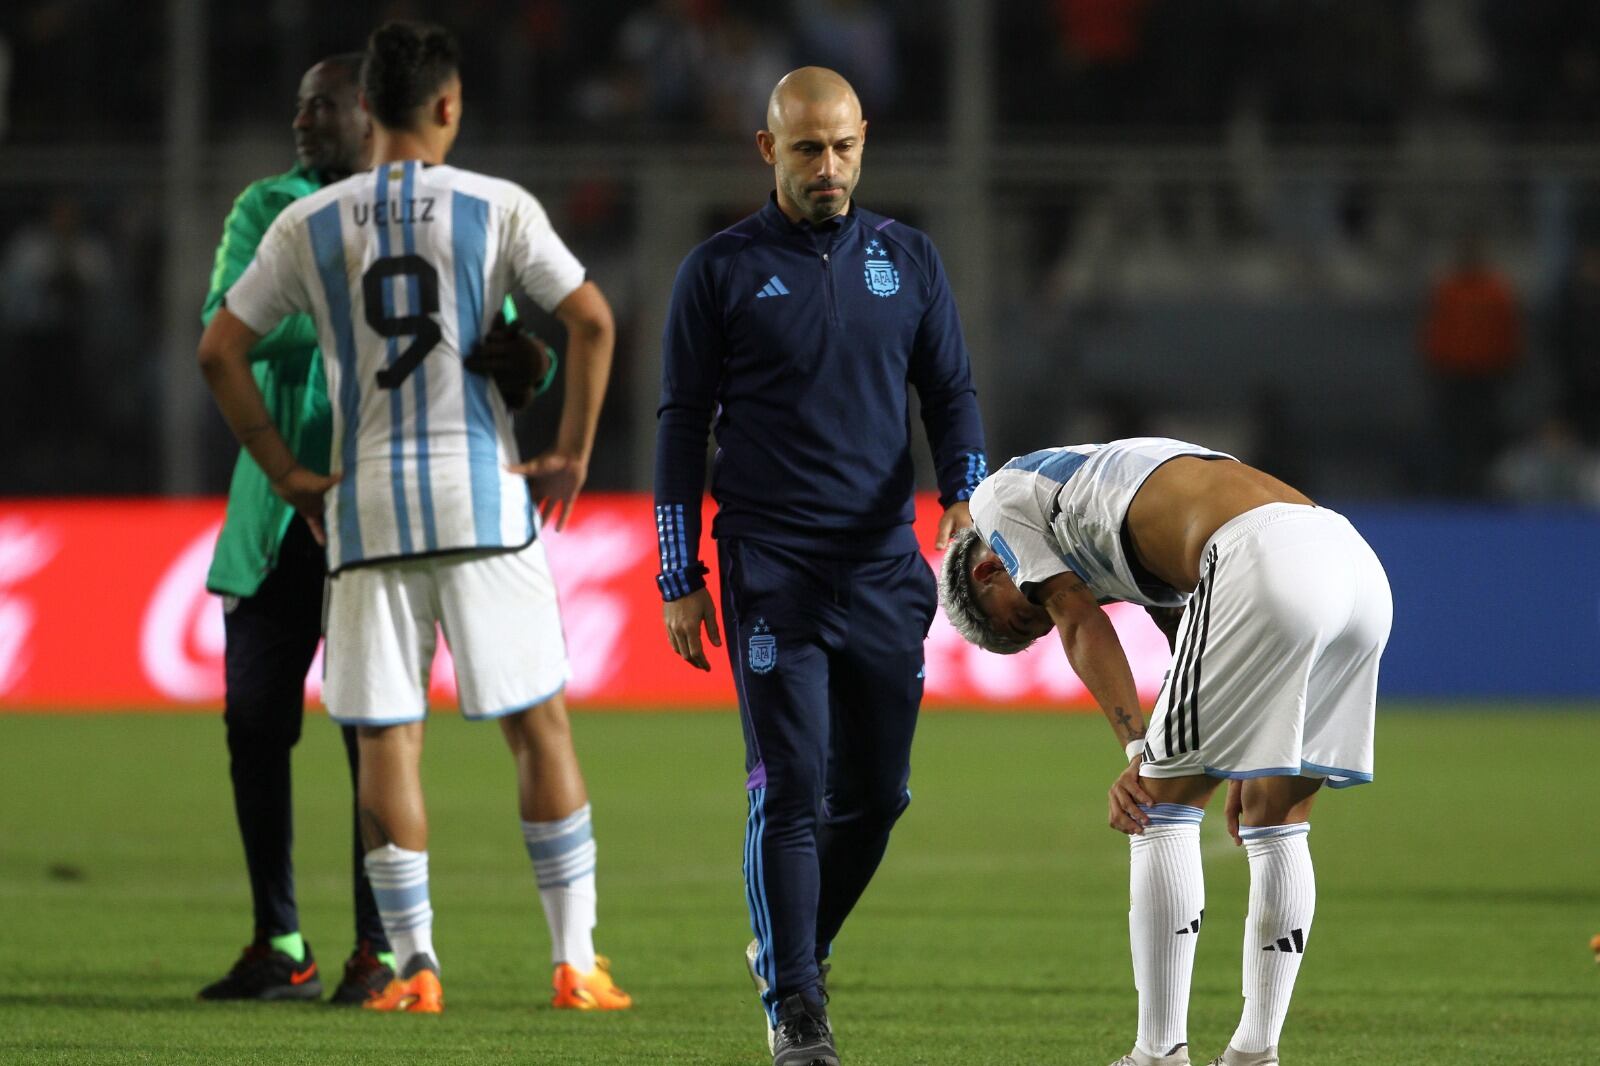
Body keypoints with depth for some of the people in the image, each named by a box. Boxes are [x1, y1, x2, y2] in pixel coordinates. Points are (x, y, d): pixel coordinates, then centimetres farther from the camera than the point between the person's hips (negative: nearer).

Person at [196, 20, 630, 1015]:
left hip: (365, 503, 1)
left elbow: (220, 352, 4)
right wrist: (572, 455, -2)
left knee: (387, 740, 4)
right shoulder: (498, 208, 0)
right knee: (540, 725, 5)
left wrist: (287, 473, 9)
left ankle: (416, 964, -2)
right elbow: (591, 320, -9)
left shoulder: (308, 224, 6)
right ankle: (576, 960, 2)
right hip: (483, 494, -1)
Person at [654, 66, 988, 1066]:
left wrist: (964, 496, -8)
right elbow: (684, 424, 3)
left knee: (875, 794, 6)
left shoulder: (908, 260, 9)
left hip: (886, 570, 3)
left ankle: (793, 948, 29)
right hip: (771, 571, -3)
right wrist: (680, 581, -1)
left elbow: (952, 393, 12)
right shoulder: (722, 269, 1)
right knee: (791, 791, -10)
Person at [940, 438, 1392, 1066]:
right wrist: (1242, 766, 26)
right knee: (1277, 819, 17)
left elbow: (1082, 627, 7)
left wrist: (1139, 753, 2)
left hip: (1266, 565, -8)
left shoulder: (1000, 495, 20)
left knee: (1164, 803, 4)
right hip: (1358, 564, 8)